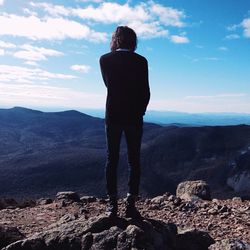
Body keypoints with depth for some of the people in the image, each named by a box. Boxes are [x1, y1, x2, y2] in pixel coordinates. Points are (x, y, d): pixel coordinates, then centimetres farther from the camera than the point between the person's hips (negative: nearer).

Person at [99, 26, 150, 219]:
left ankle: (112, 205, 7)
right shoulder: (140, 61, -2)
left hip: (112, 116, 1)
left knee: (112, 159, 6)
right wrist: (140, 112, 11)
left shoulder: (105, 60, 0)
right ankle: (131, 205, 6)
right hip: (134, 117, 0)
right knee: (134, 160, 6)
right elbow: (145, 92, -2)